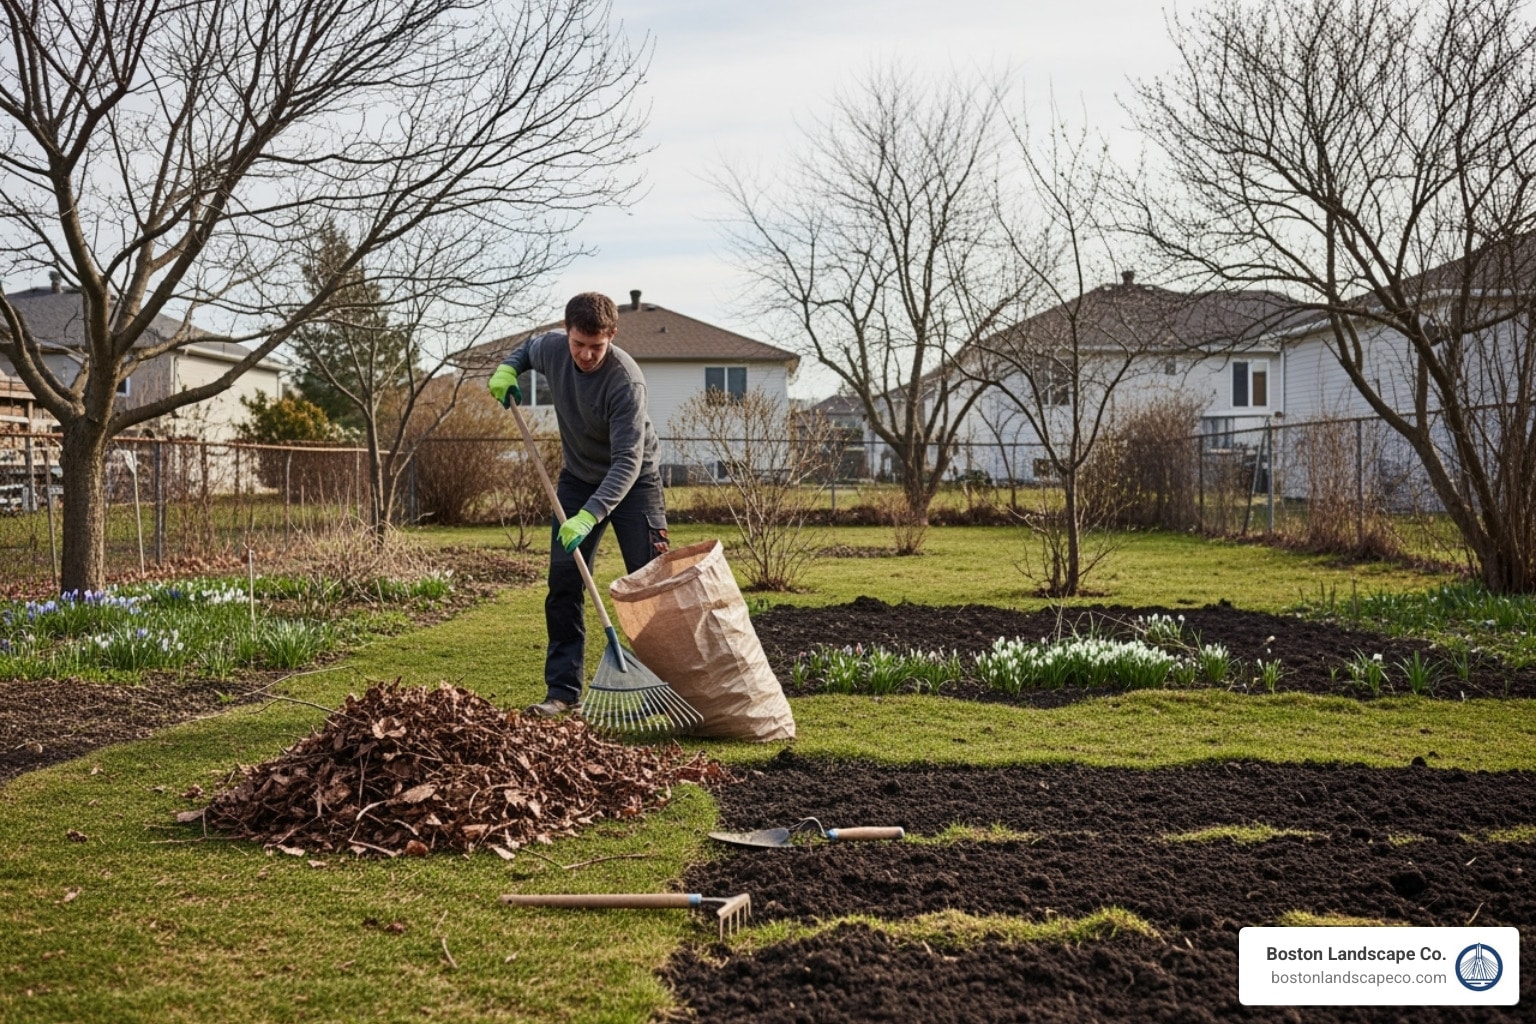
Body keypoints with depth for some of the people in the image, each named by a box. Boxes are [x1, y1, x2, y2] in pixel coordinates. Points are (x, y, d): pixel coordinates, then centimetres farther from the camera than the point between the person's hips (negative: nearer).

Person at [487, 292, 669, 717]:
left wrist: (590, 515, -46)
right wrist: (508, 368, -8)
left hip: (632, 482, -5)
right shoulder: (551, 348, -14)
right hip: (578, 479, 5)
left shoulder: (625, 380, -32)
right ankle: (563, 690, 4)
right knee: (564, 583, 0)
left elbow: (627, 460, -36)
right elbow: (528, 349, 14)